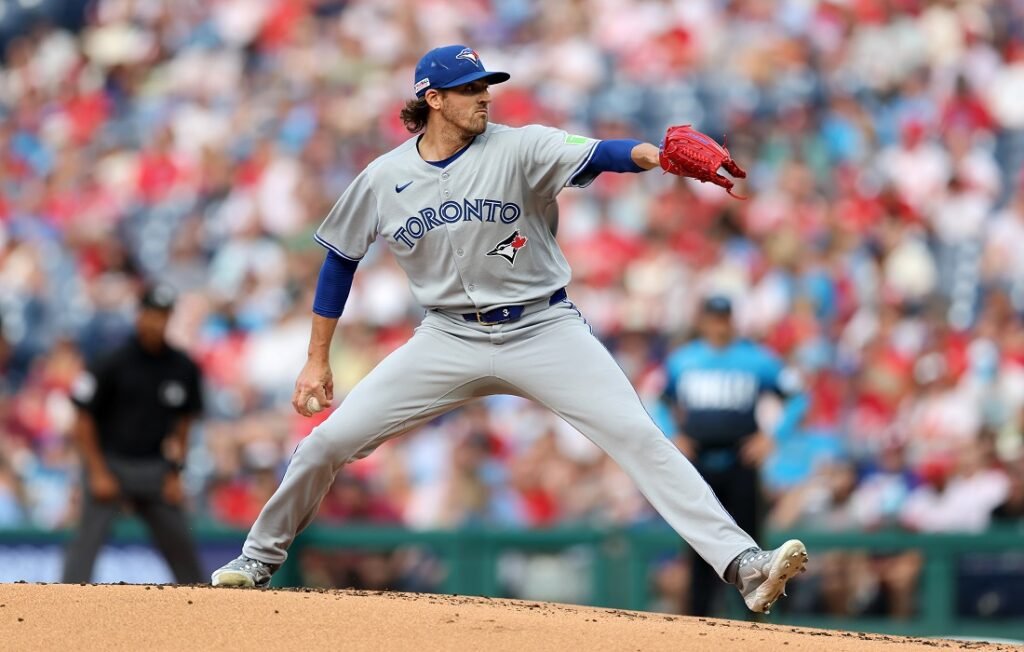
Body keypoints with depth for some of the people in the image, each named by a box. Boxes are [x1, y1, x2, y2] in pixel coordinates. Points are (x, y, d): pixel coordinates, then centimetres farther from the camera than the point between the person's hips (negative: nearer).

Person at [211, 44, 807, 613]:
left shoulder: (519, 149, -10)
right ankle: (262, 557, 21)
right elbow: (341, 260, 12)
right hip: (450, 338, 2)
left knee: (639, 437, -17)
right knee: (329, 440, -2)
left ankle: (742, 563, -21)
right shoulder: (384, 179, -1)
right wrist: (317, 360, 12)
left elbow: (595, 156, -28)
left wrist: (652, 154, -50)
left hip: (544, 329, -2)